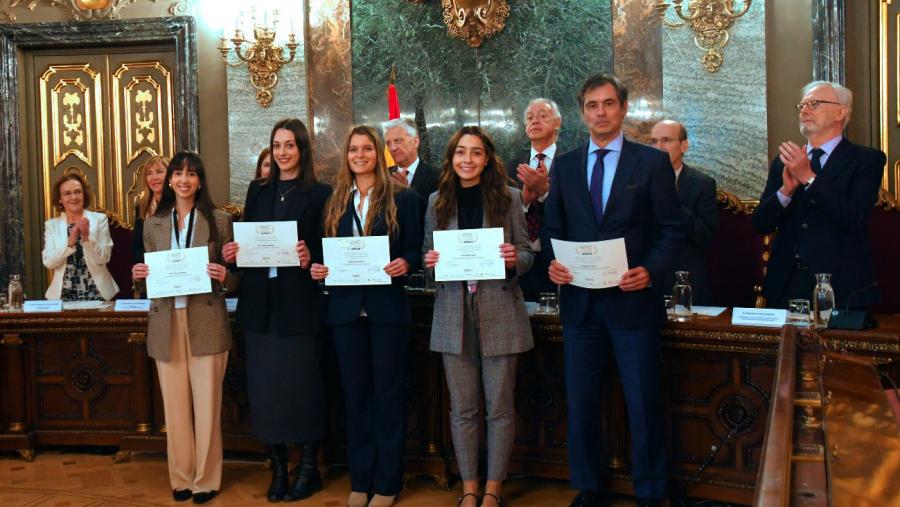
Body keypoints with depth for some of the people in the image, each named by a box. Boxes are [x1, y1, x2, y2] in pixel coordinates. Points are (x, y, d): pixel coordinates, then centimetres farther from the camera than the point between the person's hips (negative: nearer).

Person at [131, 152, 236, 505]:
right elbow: (150, 274, 17)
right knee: (175, 406, 7)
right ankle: (181, 478, 20)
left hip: (206, 322, -3)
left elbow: (234, 279, 4)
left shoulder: (219, 220, 3)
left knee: (207, 405, 1)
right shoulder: (153, 224, 12)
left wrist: (224, 275, -18)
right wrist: (139, 275, -4)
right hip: (166, 323, 3)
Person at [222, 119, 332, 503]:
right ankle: (278, 468, 20)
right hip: (259, 303, 4)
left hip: (299, 303, -4)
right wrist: (231, 253, -8)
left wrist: (310, 257, -23)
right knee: (264, 386, 7)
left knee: (302, 385, 2)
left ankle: (309, 468, 16)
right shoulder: (258, 190, 13)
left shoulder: (319, 193, 0)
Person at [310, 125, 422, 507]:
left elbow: (415, 249, 0)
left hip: (388, 306, -3)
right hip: (346, 307, 3)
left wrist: (405, 263, -20)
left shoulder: (402, 198, 1)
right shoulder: (335, 201, 11)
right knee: (355, 393, 10)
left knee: (387, 392, 4)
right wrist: (318, 268, -7)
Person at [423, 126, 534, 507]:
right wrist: (430, 261, -9)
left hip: (499, 313, -2)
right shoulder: (437, 201, 8)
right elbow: (428, 256, 13)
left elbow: (527, 254, 2)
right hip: (454, 315, 2)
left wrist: (514, 260, -19)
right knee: (462, 408, 8)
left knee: (499, 407, 5)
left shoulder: (509, 197, 1)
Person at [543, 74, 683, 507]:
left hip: (633, 300, -3)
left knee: (644, 404, 4)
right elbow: (552, 229, 12)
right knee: (580, 403, 10)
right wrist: (554, 264, -7)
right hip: (580, 302, 3)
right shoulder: (565, 166, 10)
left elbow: (672, 230, -2)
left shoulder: (653, 162, 0)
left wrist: (651, 271, -18)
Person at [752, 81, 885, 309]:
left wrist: (808, 177, -17)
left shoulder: (867, 160, -1)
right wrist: (786, 190, -13)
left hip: (841, 286, -3)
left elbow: (855, 218, -16)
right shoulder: (784, 161, 11)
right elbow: (761, 224, 5)